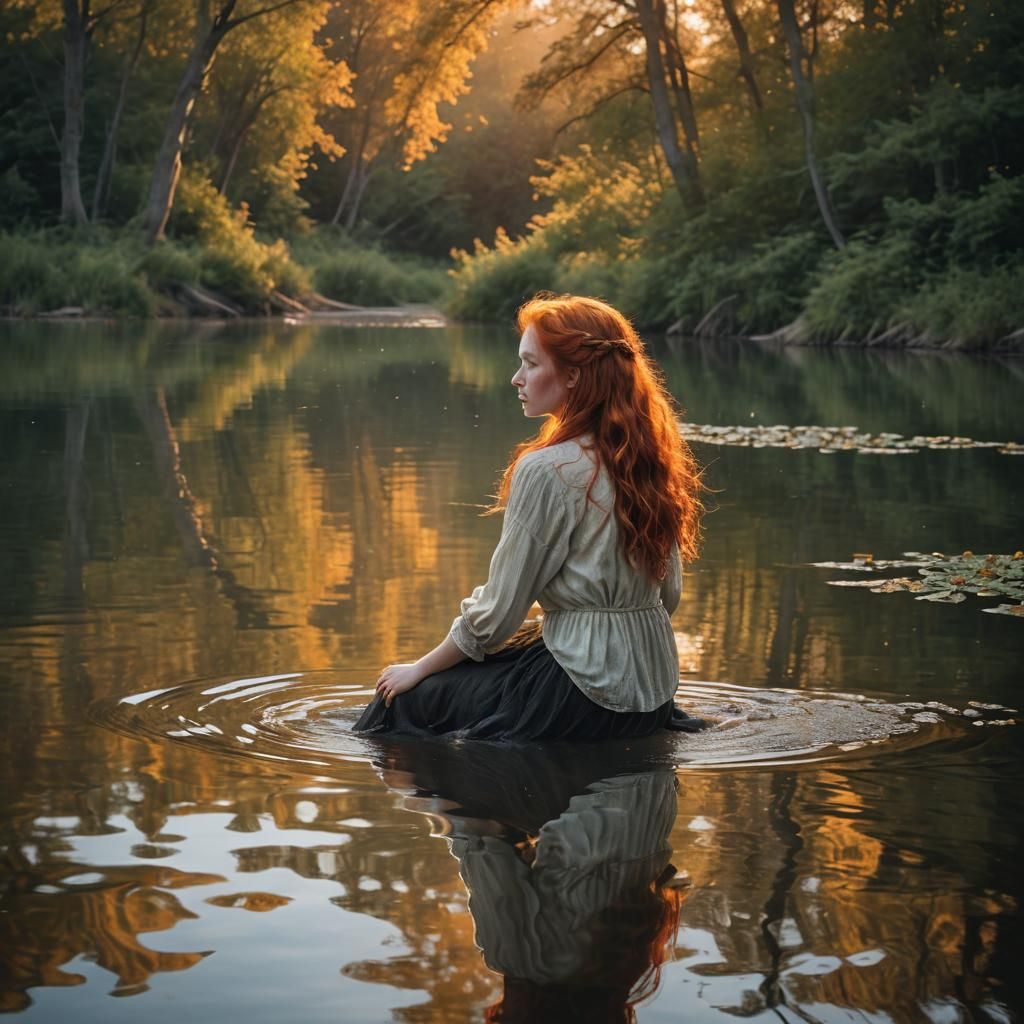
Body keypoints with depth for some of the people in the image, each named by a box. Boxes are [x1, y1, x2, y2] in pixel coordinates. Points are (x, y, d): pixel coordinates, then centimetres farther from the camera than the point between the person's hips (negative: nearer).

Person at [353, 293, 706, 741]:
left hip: (586, 694, -8)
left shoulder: (546, 470, -18)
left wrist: (419, 669, 1)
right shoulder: (646, 457, 5)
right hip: (654, 690, 8)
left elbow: (496, 615, -13)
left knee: (405, 699, 6)